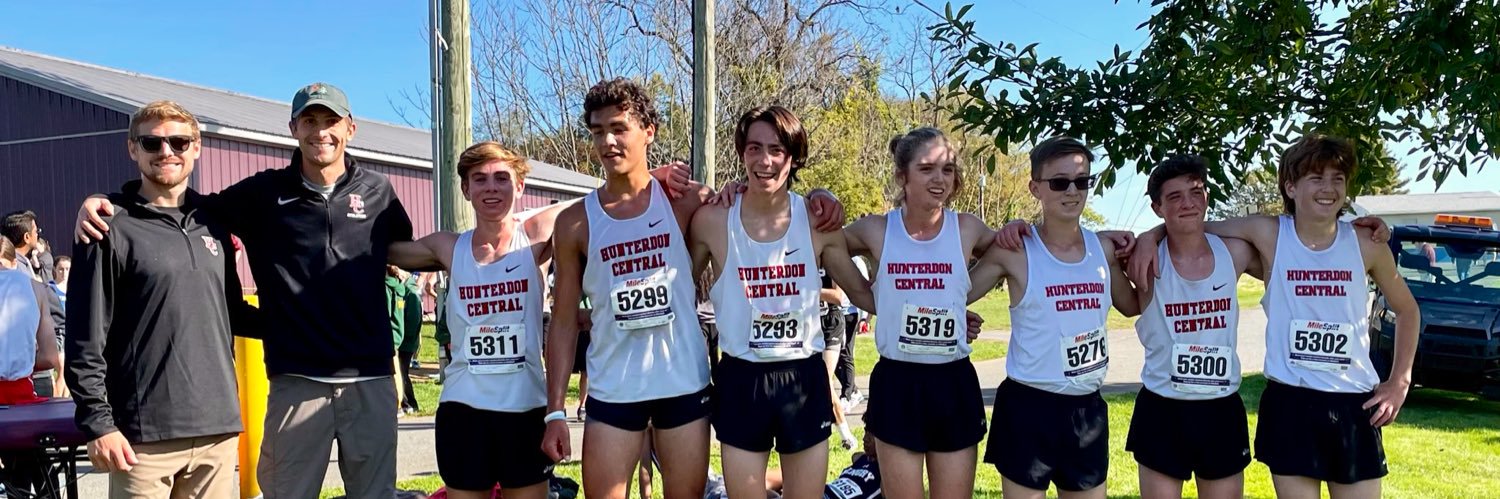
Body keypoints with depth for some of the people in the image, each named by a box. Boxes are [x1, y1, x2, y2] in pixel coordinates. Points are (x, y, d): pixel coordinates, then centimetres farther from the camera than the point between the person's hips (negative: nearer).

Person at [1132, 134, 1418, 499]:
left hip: (1354, 404, 2)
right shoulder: (1269, 234, -5)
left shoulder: (1365, 243, -1)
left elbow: (1407, 310, 13)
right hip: (1289, 403, -1)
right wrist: (1150, 237, -15)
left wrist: (1400, 381, 6)